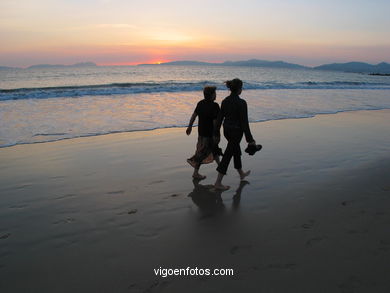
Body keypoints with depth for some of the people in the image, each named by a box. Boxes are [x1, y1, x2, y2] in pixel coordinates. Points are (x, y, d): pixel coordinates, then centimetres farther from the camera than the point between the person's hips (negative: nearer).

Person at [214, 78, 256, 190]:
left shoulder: (225, 101, 0)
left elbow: (220, 118, 4)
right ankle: (218, 183, 2)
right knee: (228, 155, -2)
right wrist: (249, 139, -12)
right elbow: (244, 122, -18)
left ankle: (241, 173, 44)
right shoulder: (241, 103, -19)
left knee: (236, 150, 25)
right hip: (236, 131, -7)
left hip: (227, 130, 7)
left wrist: (216, 133, 11)